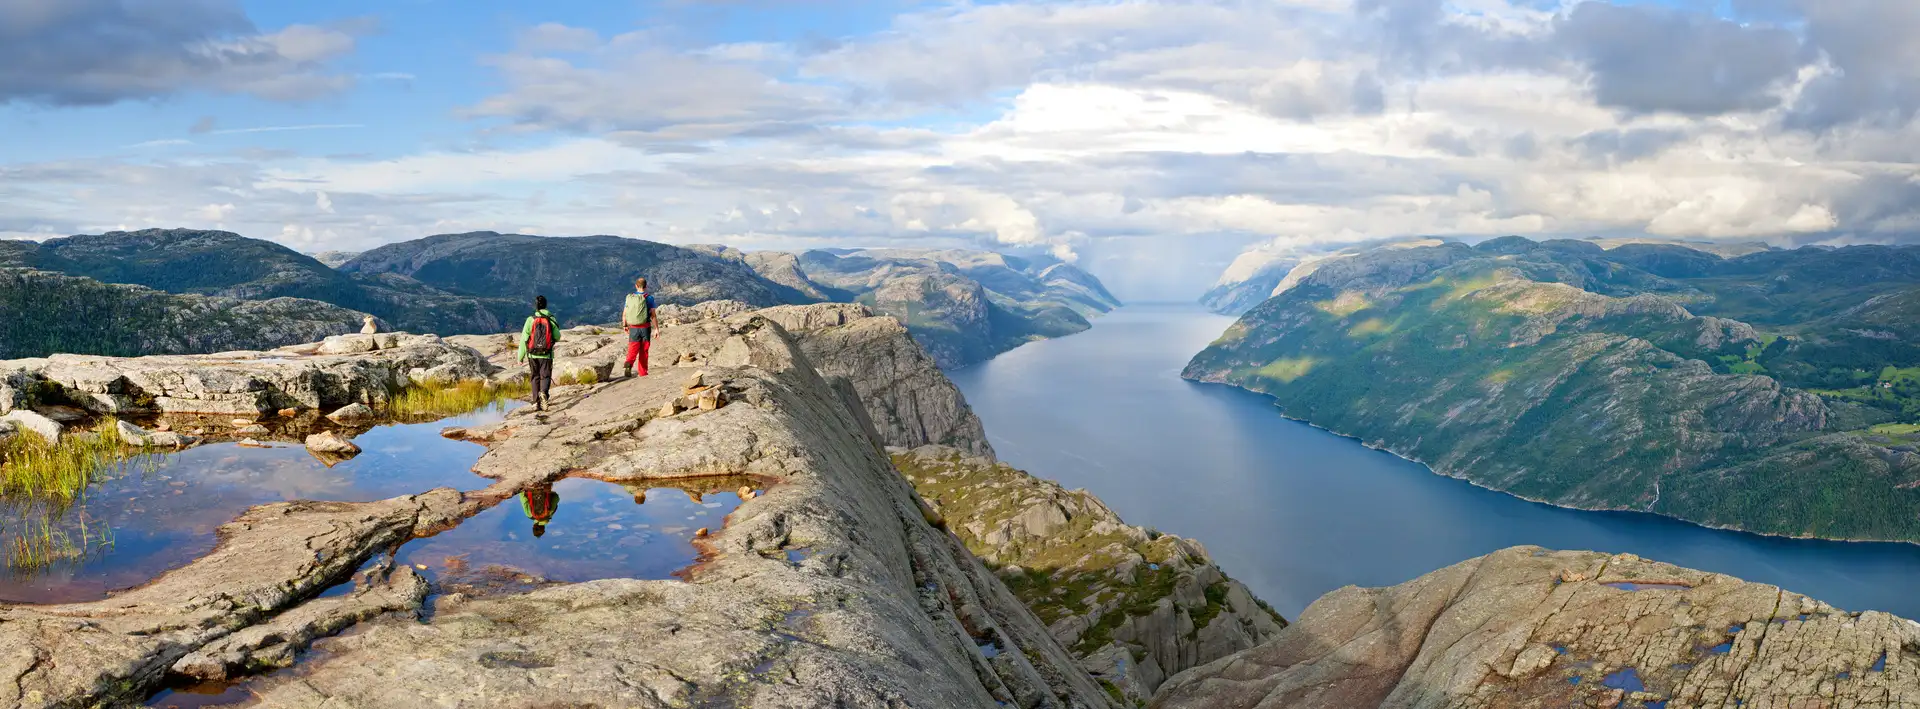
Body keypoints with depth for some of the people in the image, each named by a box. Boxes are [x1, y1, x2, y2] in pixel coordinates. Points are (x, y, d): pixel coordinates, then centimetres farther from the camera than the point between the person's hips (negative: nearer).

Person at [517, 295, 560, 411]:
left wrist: (520, 357, -1)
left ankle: (536, 402, 12)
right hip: (546, 355, -1)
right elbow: (557, 337, 3)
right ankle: (543, 393, -30)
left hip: (533, 355, 1)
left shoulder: (530, 319, -4)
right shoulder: (551, 319, -3)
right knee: (545, 377, 1)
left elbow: (524, 339, -6)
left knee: (535, 378, 14)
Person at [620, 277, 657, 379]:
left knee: (633, 350, 4)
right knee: (644, 351, 11)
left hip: (633, 328, 1)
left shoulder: (629, 297, 2)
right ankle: (643, 373, 18)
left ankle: (628, 364, -25)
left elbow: (624, 314, 6)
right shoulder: (649, 298, -7)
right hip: (645, 328, -1)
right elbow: (653, 315, -10)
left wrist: (624, 325, 21)